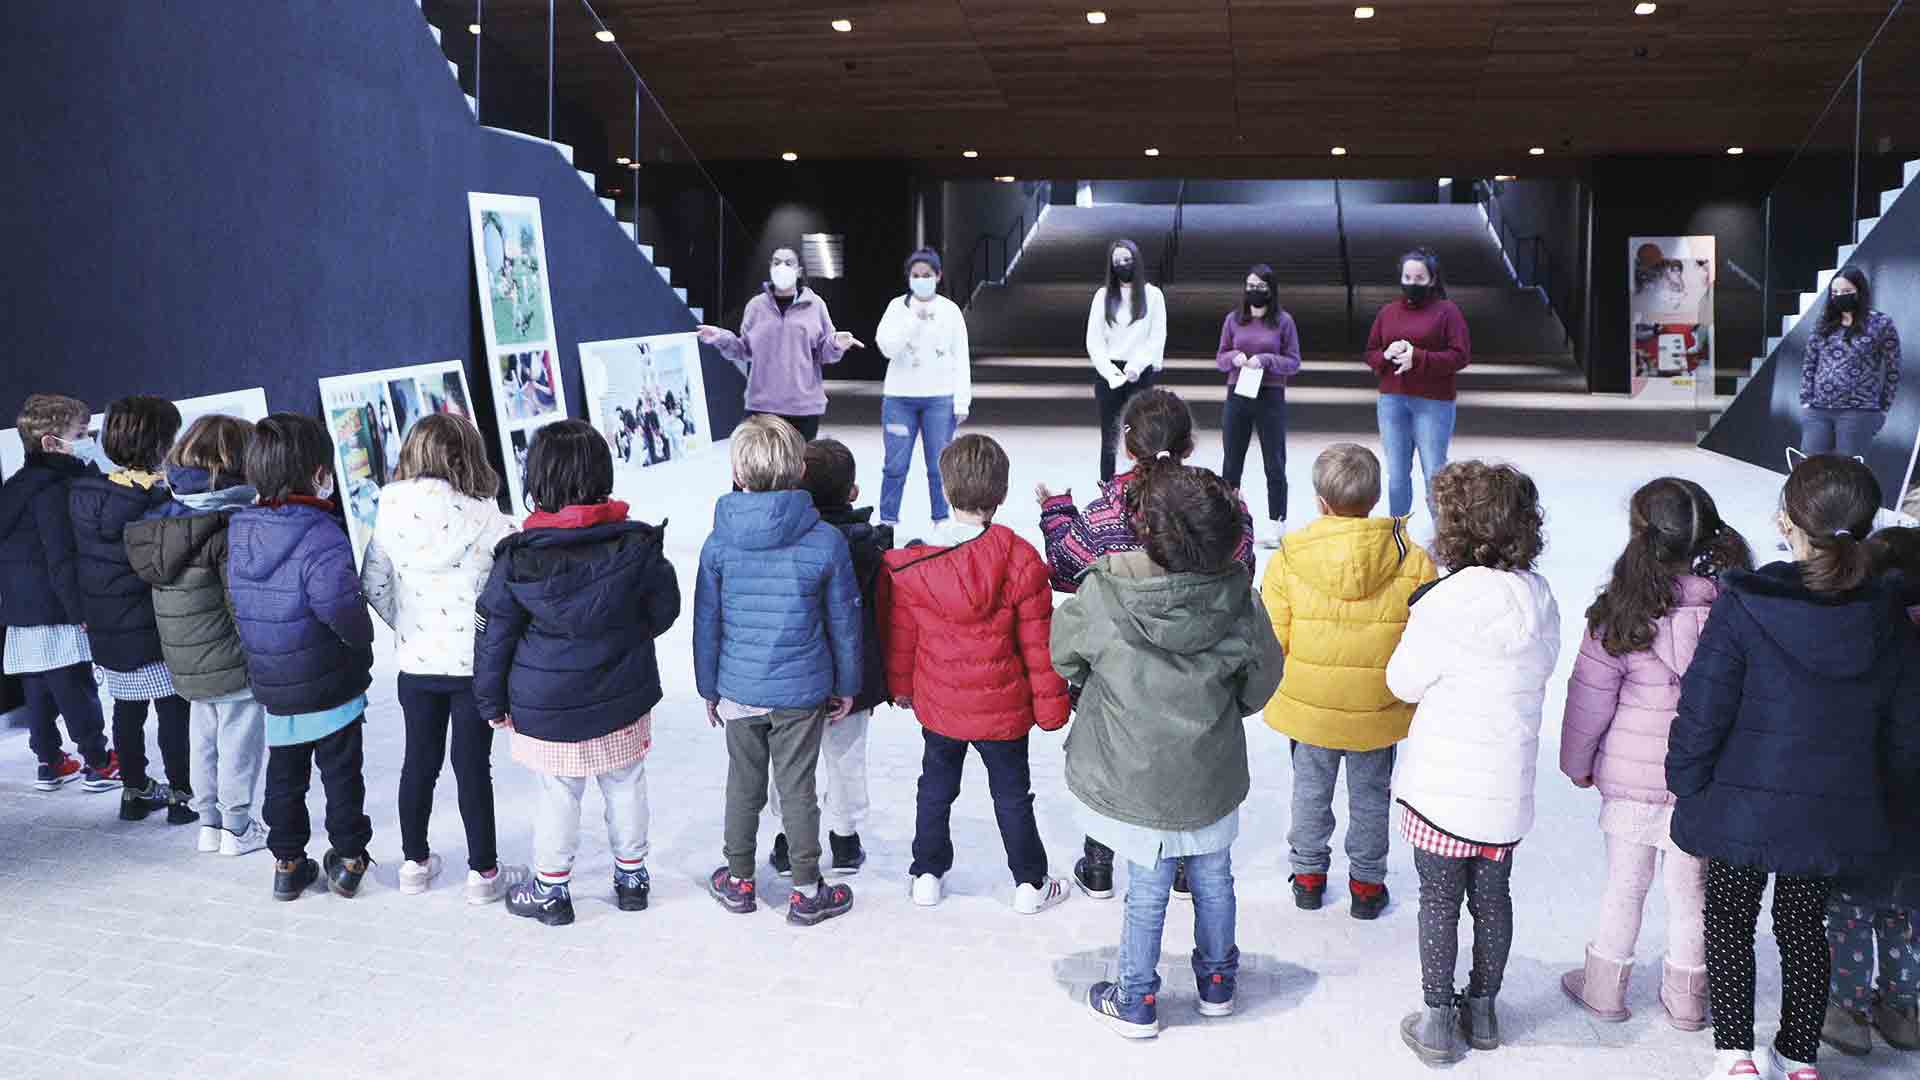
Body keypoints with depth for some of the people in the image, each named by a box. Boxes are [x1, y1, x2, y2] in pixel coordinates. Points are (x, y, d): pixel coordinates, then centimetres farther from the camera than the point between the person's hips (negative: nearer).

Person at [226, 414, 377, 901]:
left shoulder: (240, 533, -4)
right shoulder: (321, 537, -25)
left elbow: (240, 606, 6)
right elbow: (346, 614, -28)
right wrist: (363, 648, -8)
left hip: (274, 690, 5)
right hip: (332, 689, -5)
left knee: (284, 775, 19)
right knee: (341, 773, 13)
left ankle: (287, 861, 27)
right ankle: (348, 859, 23)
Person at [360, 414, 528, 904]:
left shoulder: (391, 515, -5)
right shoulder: (484, 518, -16)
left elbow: (372, 586, 1)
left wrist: (405, 625, 14)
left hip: (416, 663, 3)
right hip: (475, 662, -3)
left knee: (419, 760, 17)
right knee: (473, 765, 7)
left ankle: (415, 862, 31)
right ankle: (483, 872, 17)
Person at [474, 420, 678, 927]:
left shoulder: (517, 558, -15)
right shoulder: (638, 545, -13)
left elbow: (493, 634, -6)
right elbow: (664, 610, 1)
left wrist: (493, 701, 7)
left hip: (546, 709, -1)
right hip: (624, 700, 2)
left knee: (557, 795, 12)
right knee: (625, 787, 17)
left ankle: (551, 889, 27)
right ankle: (632, 875, 34)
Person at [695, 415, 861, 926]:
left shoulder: (718, 542, -9)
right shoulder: (827, 541, -12)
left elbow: (707, 624, -1)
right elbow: (844, 621, -4)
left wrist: (709, 688, 11)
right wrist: (847, 685, 9)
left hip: (738, 690, 1)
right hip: (803, 691, -1)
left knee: (743, 784, 17)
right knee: (798, 788, 9)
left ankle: (739, 880, 32)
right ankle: (807, 892, 20)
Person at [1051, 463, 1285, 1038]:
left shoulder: (1102, 596, -23)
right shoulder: (1236, 597, -18)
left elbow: (1063, 655, -4)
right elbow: (1262, 679, -3)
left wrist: (1090, 684, 18)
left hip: (1133, 775, -1)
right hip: (1211, 775, 2)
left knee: (1146, 891, 14)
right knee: (1212, 879, 22)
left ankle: (1136, 1001, 31)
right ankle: (1216, 981, 42)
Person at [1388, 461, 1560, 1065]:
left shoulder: (1449, 602, -21)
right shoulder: (1540, 597, -2)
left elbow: (1404, 683, -10)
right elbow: (1542, 666, 10)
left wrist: (1415, 623, 3)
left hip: (1443, 787, -5)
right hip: (1508, 788, 5)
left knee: (1439, 901, 9)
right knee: (1492, 896, 19)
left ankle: (1438, 1023, 19)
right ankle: (1483, 1010, 33)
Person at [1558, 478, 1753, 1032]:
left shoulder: (1620, 615, -17)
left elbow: (1591, 697, -9)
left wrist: (1577, 762, 7)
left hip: (1631, 777, -2)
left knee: (1624, 884, 15)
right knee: (1692, 888, 17)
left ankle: (1605, 987, 28)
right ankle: (1687, 998, 31)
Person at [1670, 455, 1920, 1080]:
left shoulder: (1745, 606, -20)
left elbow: (1702, 713, -16)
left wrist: (1687, 791, -2)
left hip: (1744, 810, -4)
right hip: (1837, 816, 4)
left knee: (1729, 926, 15)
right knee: (1805, 929, 21)